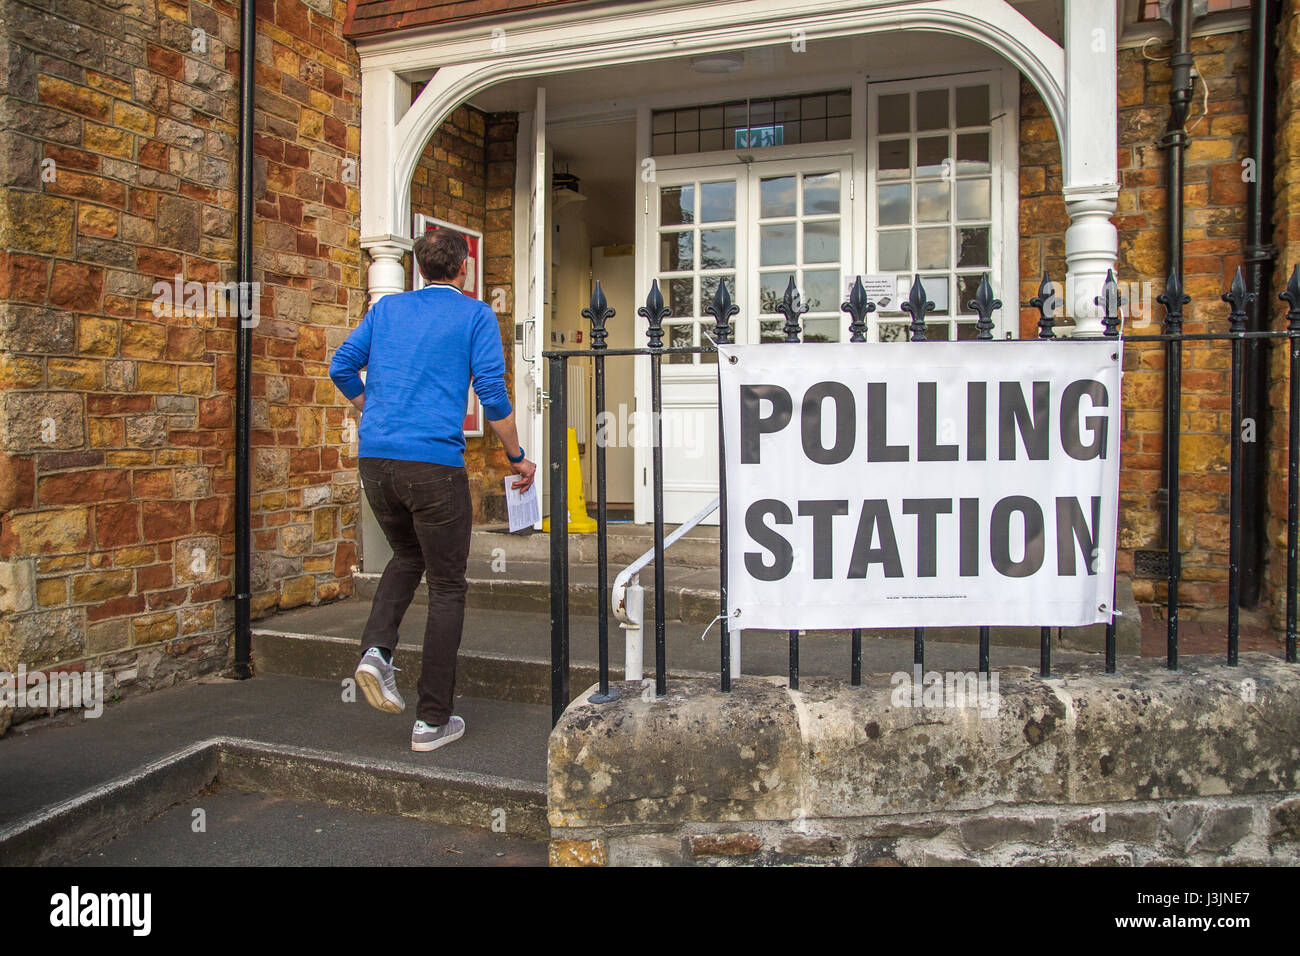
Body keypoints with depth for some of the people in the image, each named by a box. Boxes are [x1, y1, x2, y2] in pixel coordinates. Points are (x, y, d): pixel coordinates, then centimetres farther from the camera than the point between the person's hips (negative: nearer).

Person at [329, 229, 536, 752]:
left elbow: (343, 367, 12)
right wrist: (517, 458, 4)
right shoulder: (474, 315, 3)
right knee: (447, 587, 6)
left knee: (407, 556, 28)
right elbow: (491, 391, -6)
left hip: (375, 459, 5)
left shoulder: (387, 307, 16)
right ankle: (433, 719, 10)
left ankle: (377, 648, 4)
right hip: (434, 462, -5)